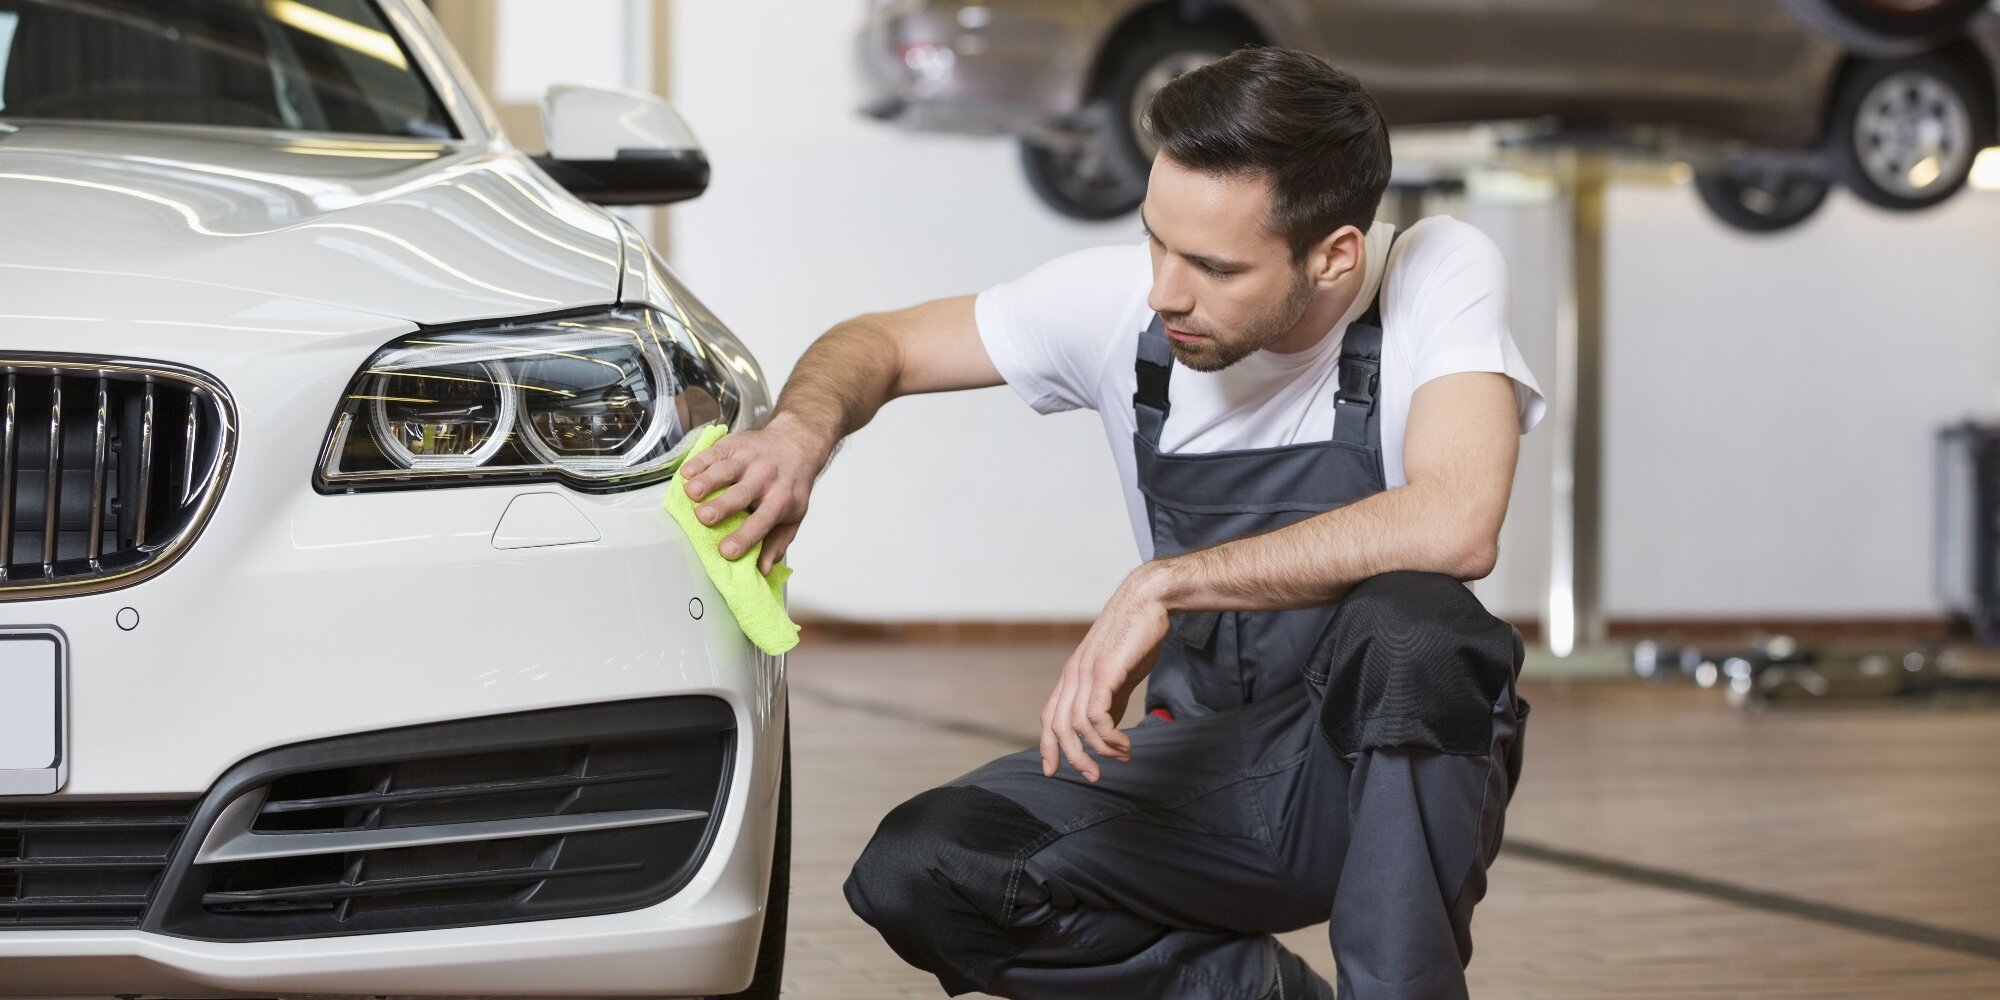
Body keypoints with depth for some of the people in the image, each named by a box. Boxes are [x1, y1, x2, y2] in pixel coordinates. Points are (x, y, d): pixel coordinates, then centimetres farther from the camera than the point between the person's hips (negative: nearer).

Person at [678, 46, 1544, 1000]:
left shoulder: (1439, 275, -17)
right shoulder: (1122, 299, -7)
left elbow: (1456, 526, -34)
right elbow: (880, 345, 6)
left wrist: (1166, 584, -32)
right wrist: (801, 430, -18)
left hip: (1396, 771, -4)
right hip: (1212, 764, 4)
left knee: (1411, 620, -38)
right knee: (913, 877, -18)